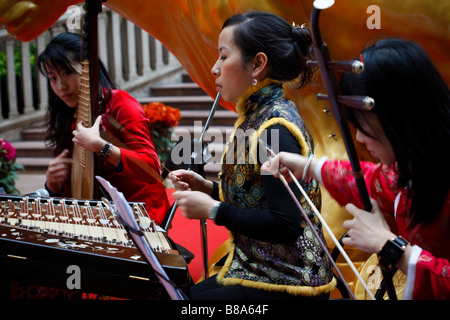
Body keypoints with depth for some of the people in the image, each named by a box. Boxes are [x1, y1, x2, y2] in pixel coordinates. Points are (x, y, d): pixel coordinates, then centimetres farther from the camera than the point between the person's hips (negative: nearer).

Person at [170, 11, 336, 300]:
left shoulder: (274, 129, -20)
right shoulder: (258, 116, 9)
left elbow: (286, 226, -25)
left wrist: (212, 209, -18)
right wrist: (208, 188, 4)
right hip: (260, 269, 9)